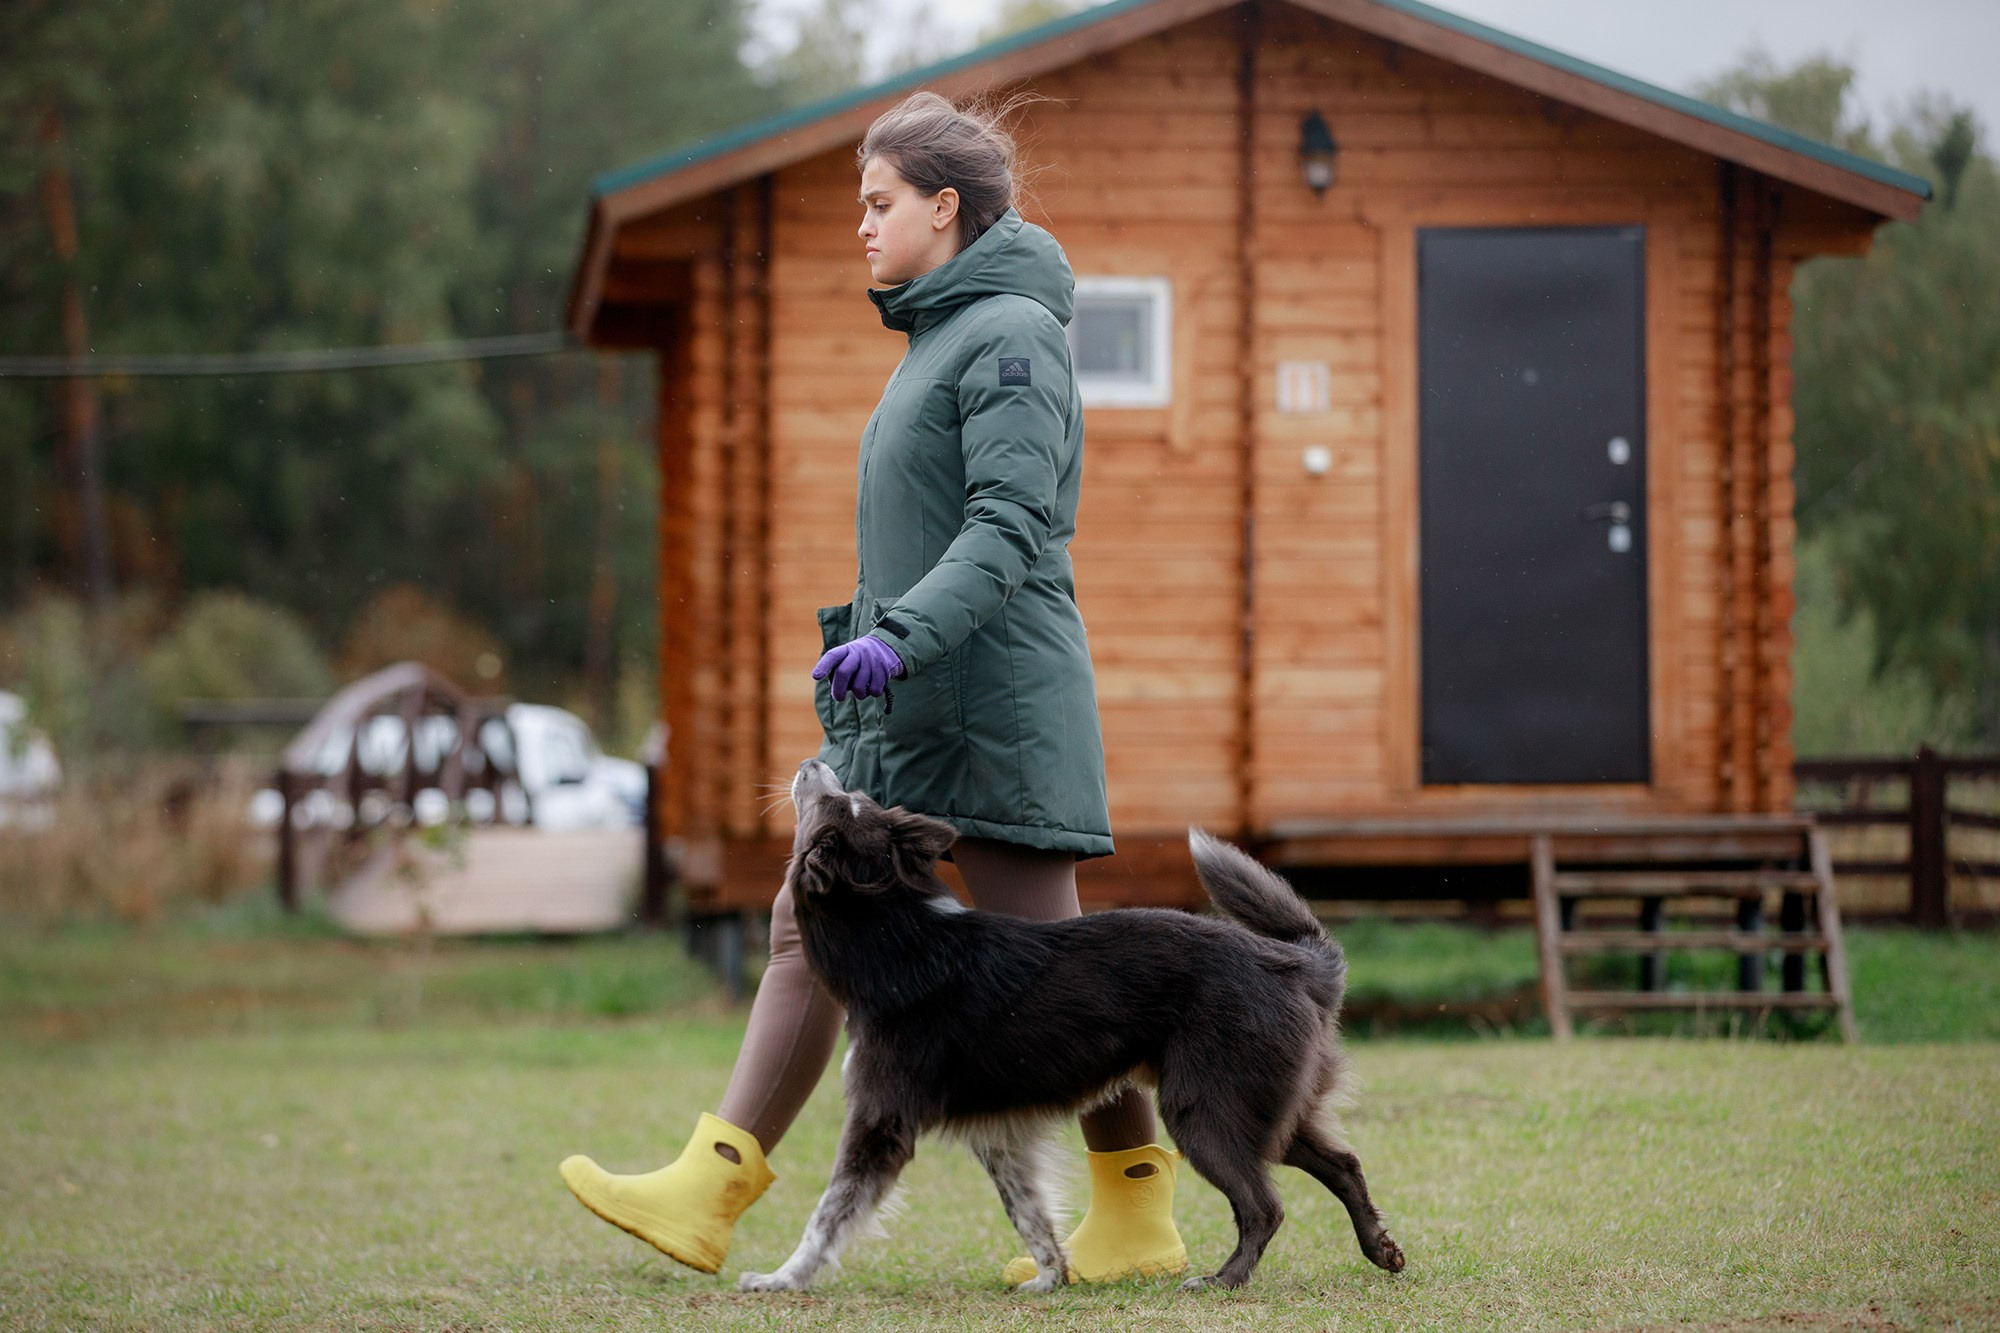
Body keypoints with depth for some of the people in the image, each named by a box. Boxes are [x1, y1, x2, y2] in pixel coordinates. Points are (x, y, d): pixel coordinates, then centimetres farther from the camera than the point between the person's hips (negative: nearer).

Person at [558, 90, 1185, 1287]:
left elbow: (1011, 527, -21)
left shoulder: (1010, 335, -11)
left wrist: (907, 632, -32)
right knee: (814, 924, 4)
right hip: (905, 709, 10)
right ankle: (709, 1192, 2)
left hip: (989, 697, -10)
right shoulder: (944, 335, 18)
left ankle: (1139, 1217, 4)